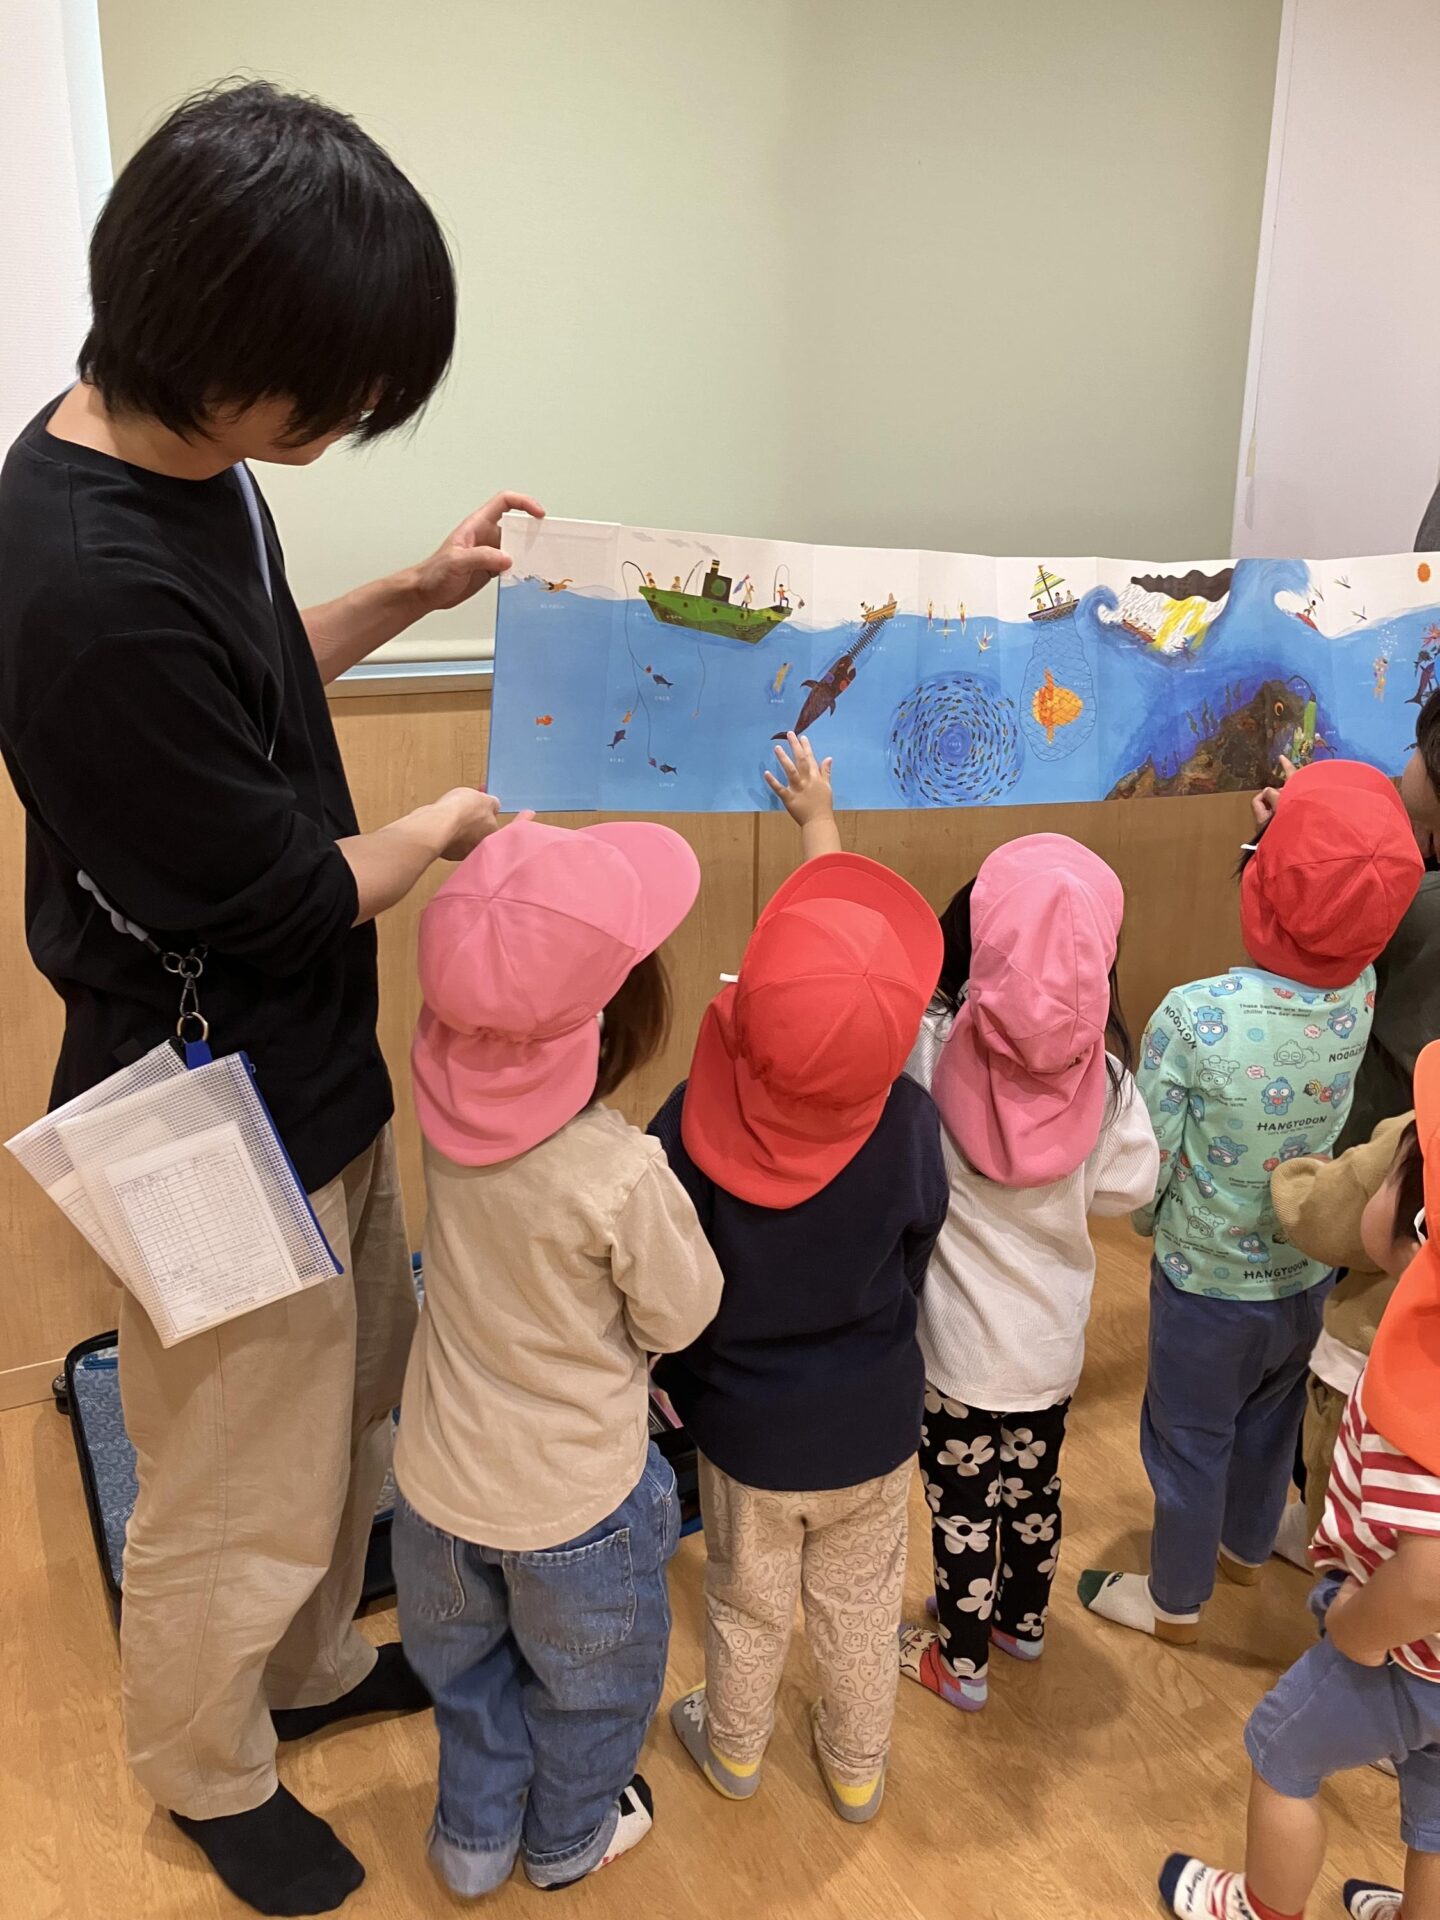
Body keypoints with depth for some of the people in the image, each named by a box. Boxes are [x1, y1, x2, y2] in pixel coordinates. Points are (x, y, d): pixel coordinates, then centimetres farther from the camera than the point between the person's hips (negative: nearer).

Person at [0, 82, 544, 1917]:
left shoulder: (180, 459, -2)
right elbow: (283, 900, -24)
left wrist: (415, 593, 7)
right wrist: (444, 824, -7)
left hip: (313, 1072, 9)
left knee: (352, 1407, 28)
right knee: (240, 1498, 16)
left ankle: (315, 1664, 55)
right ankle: (209, 1770, 47)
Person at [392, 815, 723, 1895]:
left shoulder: (454, 1101, -21)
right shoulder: (622, 1177, -35)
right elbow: (679, 1319, -17)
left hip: (441, 1480, 4)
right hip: (574, 1502, -4)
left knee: (469, 1666, 31)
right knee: (588, 1687, 28)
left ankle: (475, 1837, 53)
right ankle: (569, 1838, 53)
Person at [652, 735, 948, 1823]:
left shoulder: (693, 1127, -32)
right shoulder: (908, 1125, -29)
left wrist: (672, 1378, 7)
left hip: (745, 1425, 0)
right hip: (875, 1423, 1)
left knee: (750, 1603, 26)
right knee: (863, 1603, 26)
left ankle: (736, 1751, 53)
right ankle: (858, 1770, 50)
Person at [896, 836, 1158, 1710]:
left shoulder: (929, 1048, -24)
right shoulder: (1102, 1071, -19)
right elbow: (1131, 1184, -7)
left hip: (958, 1343, -3)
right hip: (1054, 1338, 3)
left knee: (963, 1505, 16)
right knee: (1035, 1483, 26)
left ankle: (963, 1662, 36)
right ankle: (1025, 1619, 49)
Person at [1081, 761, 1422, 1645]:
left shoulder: (1195, 1016, -33)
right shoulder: (1360, 995, -18)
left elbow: (1147, 1167, -22)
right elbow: (1339, 942, 8)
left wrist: (1152, 1219, 1)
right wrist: (1308, 818, 3)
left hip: (1208, 1281, -4)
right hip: (1308, 1273, 5)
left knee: (1192, 1441, 18)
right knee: (1272, 1415, 28)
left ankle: (1177, 1600, 40)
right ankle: (1248, 1547, 54)